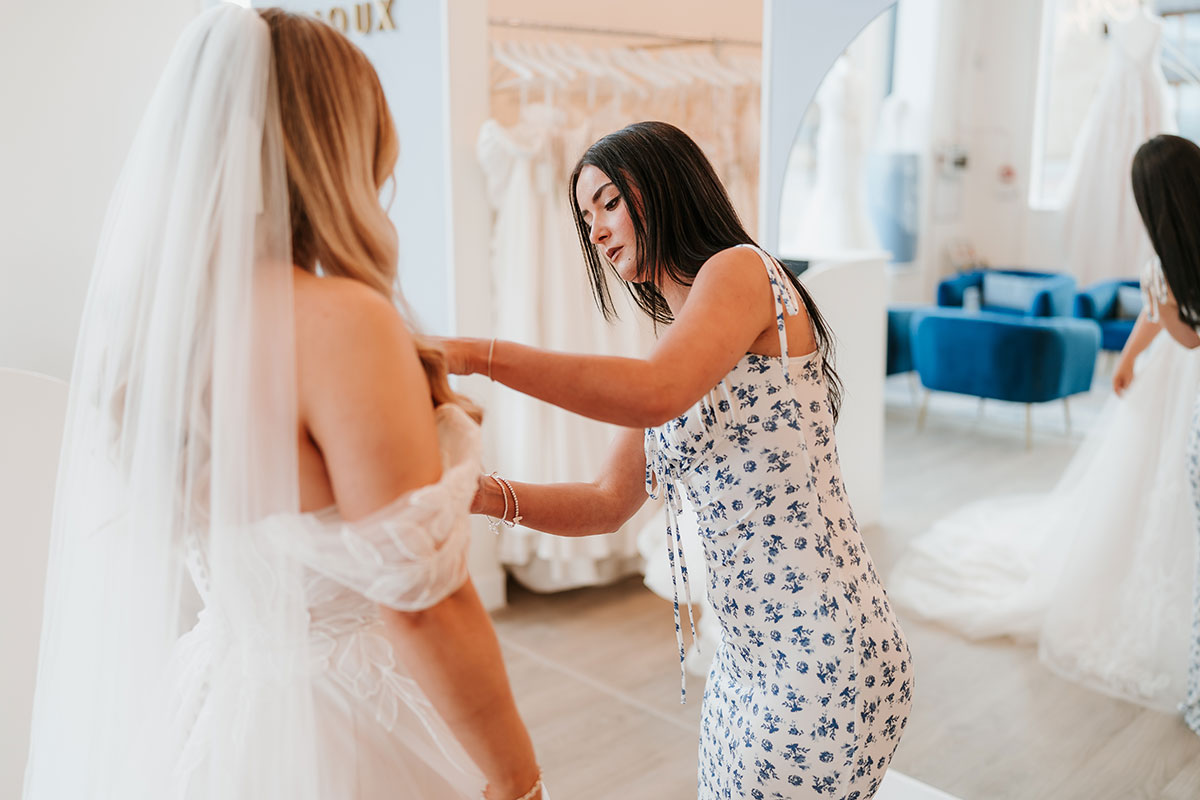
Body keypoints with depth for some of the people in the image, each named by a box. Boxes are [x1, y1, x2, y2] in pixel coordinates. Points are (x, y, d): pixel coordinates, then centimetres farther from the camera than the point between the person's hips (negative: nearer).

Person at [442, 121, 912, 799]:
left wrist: (480, 354, -27)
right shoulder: (681, 347, 14)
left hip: (822, 663, -8)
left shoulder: (742, 269, -12)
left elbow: (654, 395, -31)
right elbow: (609, 504, 10)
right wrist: (489, 495, -4)